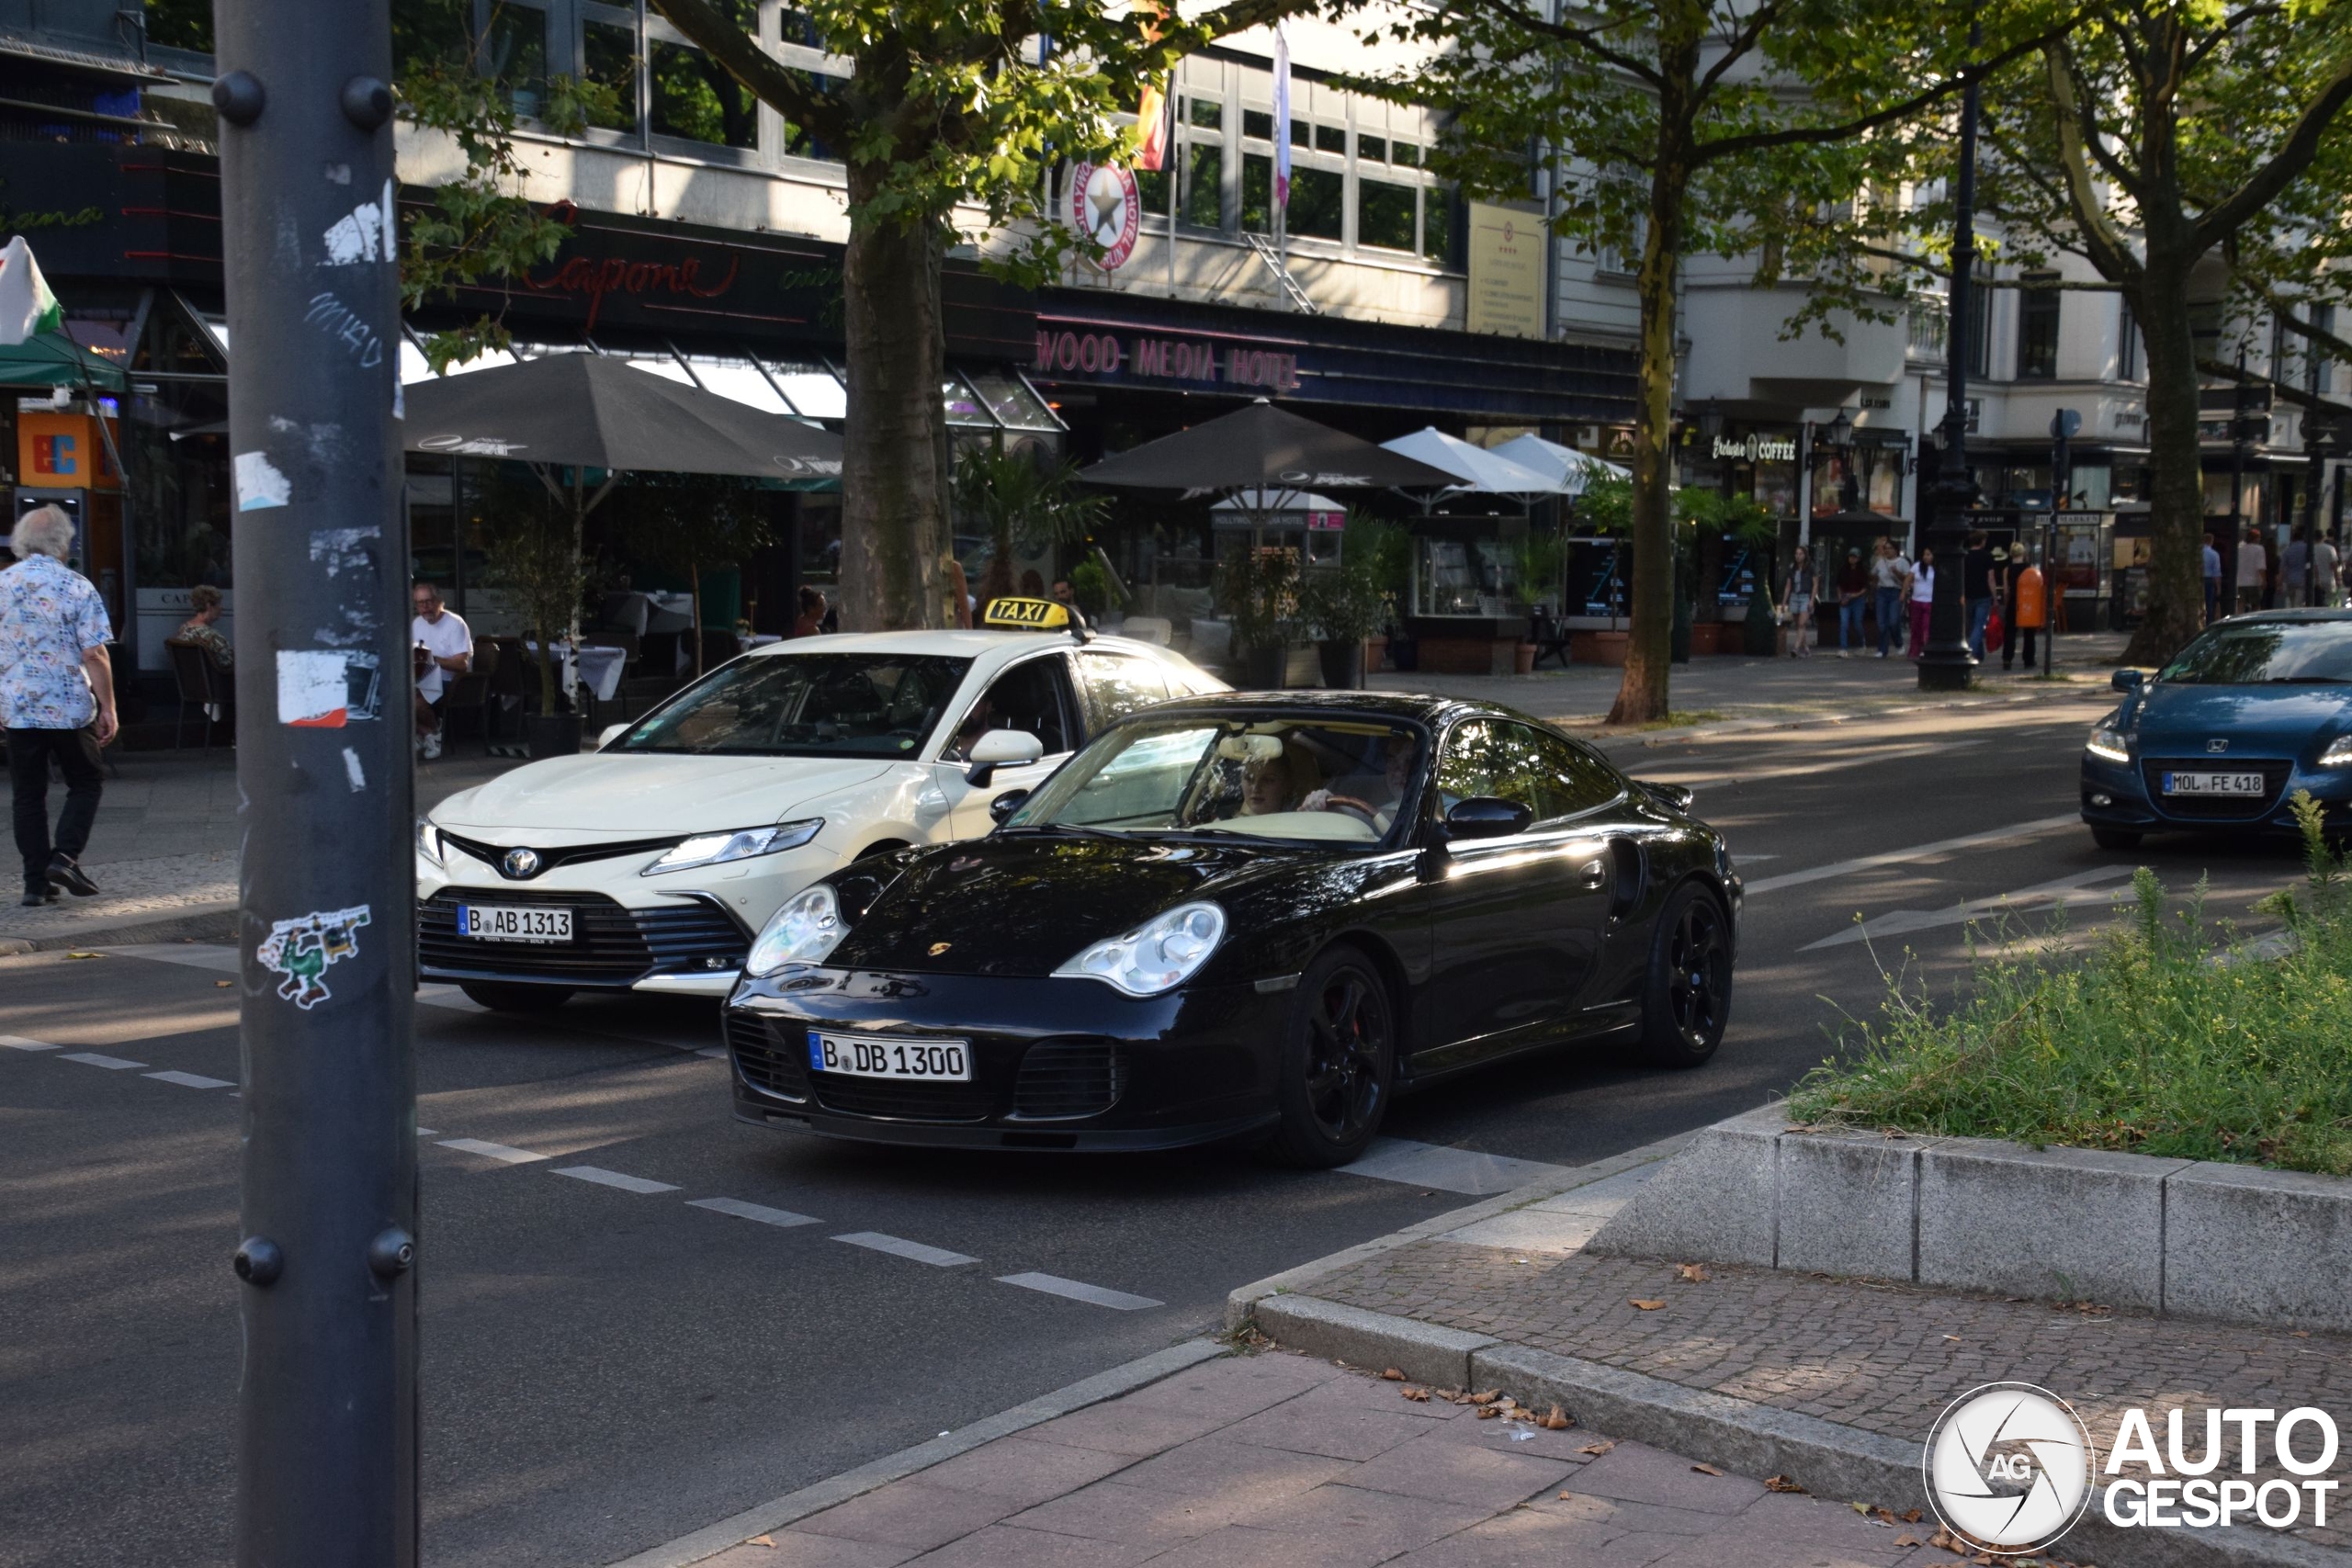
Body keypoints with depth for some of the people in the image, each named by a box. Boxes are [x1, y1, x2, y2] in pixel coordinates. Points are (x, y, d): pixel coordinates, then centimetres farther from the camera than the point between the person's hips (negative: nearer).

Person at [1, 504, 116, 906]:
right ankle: (65, 856, -5)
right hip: (69, 708, -3)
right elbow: (95, 654, -11)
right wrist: (107, 707, -5)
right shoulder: (77, 587, -8)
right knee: (86, 783, 12)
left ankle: (36, 881, 7)